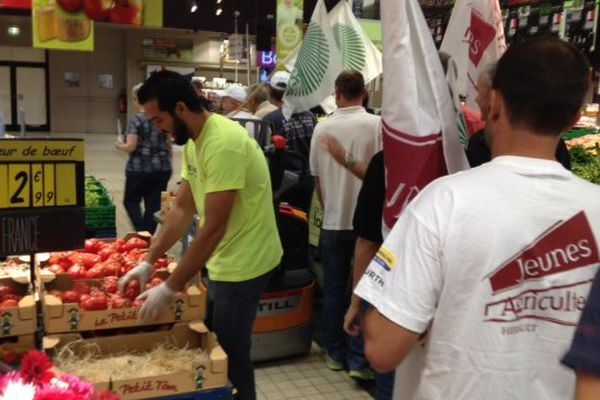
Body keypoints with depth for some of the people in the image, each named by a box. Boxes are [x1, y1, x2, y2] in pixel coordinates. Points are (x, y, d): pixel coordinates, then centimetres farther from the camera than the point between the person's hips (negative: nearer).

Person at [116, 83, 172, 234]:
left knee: (131, 200, 14)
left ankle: (141, 232, 1)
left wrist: (119, 145, 5)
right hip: (162, 168, 5)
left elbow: (130, 147, -16)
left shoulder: (136, 120, -10)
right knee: (154, 205, 9)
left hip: (140, 169, -4)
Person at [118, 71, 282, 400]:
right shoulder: (192, 141, 4)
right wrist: (148, 261, 2)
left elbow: (213, 228, -28)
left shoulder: (223, 143, -27)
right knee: (214, 347, 22)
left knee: (229, 356, 5)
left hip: (243, 264, -9)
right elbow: (182, 207, 8)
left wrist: (170, 289, -22)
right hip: (224, 260, 9)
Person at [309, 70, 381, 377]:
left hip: (333, 221, 2)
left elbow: (317, 178, 7)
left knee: (333, 289, 14)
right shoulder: (377, 124, -10)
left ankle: (335, 352, 25)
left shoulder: (322, 127, -1)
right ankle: (359, 359, 9)